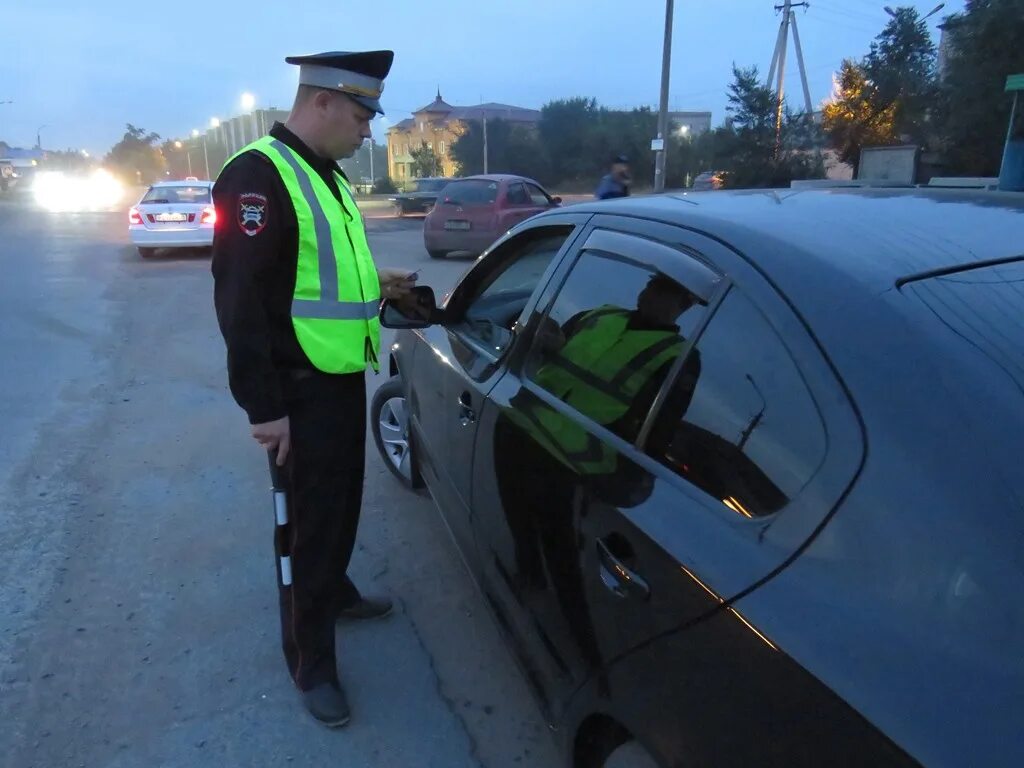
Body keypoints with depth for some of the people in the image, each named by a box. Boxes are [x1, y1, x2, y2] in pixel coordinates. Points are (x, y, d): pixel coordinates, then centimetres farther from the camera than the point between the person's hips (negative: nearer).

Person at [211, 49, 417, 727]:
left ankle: (335, 592, 46)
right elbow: (241, 299, -23)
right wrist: (264, 407, -23)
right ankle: (312, 663, 19)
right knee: (310, 521, 2)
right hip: (300, 390, -9)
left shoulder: (328, 177, 13)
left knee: (341, 502, 23)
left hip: (343, 378, 9)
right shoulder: (259, 175, -17)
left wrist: (376, 286, 11)